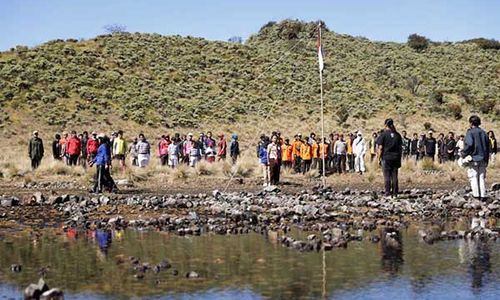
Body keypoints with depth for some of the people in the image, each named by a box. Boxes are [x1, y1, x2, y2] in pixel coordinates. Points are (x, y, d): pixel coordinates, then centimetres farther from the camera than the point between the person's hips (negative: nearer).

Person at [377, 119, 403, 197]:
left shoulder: (383, 135, -6)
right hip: (396, 158, 4)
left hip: (386, 158, -4)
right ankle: (395, 192, 8)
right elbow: (400, 147, 9)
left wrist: (379, 157, -1)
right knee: (394, 176, 8)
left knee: (387, 176, 0)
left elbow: (380, 147, -9)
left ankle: (388, 192, -2)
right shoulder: (397, 135, 7)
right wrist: (400, 157, 16)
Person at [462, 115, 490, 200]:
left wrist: (464, 154, -7)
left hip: (474, 158, -5)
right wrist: (486, 159, 20)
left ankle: (476, 194, -5)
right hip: (483, 159, 5)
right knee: (482, 177, 8)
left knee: (473, 177, 0)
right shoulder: (483, 133, 12)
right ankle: (483, 195, 5)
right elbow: (488, 147, 15)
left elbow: (469, 144, -20)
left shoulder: (470, 132, -7)